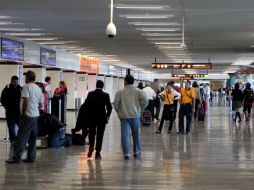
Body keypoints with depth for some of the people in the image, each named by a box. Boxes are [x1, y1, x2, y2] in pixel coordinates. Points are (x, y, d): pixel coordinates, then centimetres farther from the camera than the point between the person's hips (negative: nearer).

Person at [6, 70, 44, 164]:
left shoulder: (26, 87, -8)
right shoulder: (38, 89, 15)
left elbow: (25, 101, -15)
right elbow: (41, 105, 16)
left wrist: (23, 113, -9)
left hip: (28, 115, -8)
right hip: (36, 115, 8)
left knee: (22, 136, -9)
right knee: (32, 137, 10)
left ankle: (16, 157, -11)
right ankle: (31, 157, 10)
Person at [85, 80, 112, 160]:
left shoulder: (90, 94, -4)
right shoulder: (106, 95, -7)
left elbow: (86, 105, -5)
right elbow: (109, 107, -7)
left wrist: (89, 114, 9)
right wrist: (107, 115, 9)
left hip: (91, 117, 1)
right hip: (102, 118, -1)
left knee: (91, 133, 21)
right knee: (100, 135, 4)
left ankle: (91, 147, 6)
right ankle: (97, 153, 2)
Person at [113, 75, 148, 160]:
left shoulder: (120, 92, -2)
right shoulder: (138, 91, 0)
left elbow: (116, 103, -3)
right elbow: (145, 101, -7)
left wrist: (118, 111, 13)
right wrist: (140, 109, 8)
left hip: (124, 116, -1)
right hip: (135, 115, 1)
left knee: (125, 135, -2)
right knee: (136, 134, 16)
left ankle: (126, 153, -11)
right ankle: (136, 151, 27)